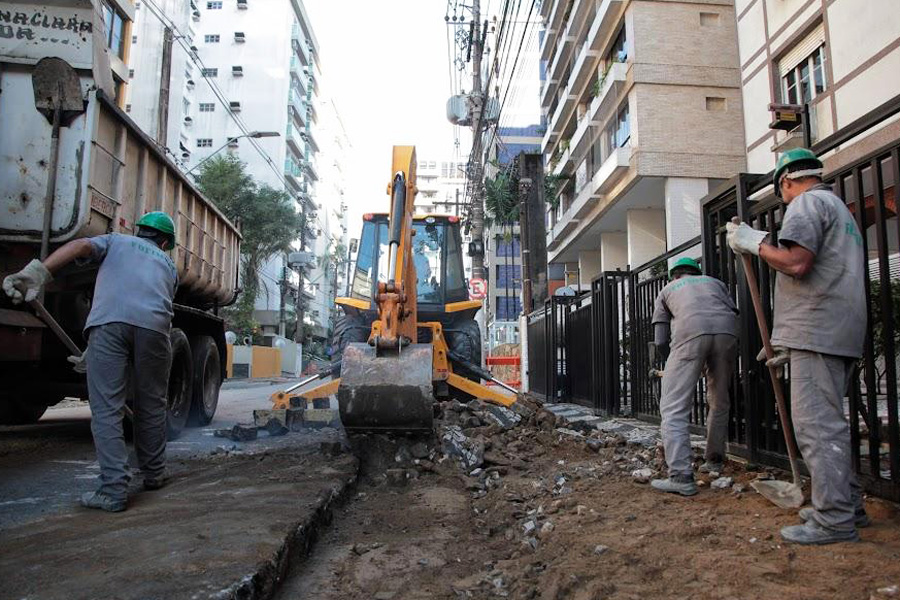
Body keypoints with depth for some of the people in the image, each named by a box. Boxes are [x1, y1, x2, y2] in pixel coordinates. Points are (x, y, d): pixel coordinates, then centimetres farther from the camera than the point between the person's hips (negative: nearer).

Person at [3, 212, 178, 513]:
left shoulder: (116, 241, 31)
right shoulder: (168, 264, 35)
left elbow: (81, 245, 7)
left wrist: (39, 271, -10)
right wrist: (94, 354, 31)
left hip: (108, 320, -2)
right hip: (154, 325, 2)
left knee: (106, 409, 2)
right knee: (151, 406, 17)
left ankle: (114, 489, -2)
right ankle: (153, 474, 28)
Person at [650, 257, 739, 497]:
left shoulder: (667, 290, 31)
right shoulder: (715, 282, 37)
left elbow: (660, 342, 23)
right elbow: (734, 314, 23)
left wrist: (676, 364, 38)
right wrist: (729, 361, 32)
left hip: (690, 333, -3)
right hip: (727, 332, 4)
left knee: (673, 409, -3)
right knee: (719, 402, 22)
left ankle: (681, 476, -11)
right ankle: (715, 461, 32)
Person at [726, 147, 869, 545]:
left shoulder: (807, 202, -3)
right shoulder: (840, 208, 28)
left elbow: (796, 262, -21)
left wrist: (752, 242, -4)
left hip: (817, 333, -10)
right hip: (841, 333, 10)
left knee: (817, 424, -9)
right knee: (826, 422, 16)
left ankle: (834, 520, -5)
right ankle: (847, 506, 23)